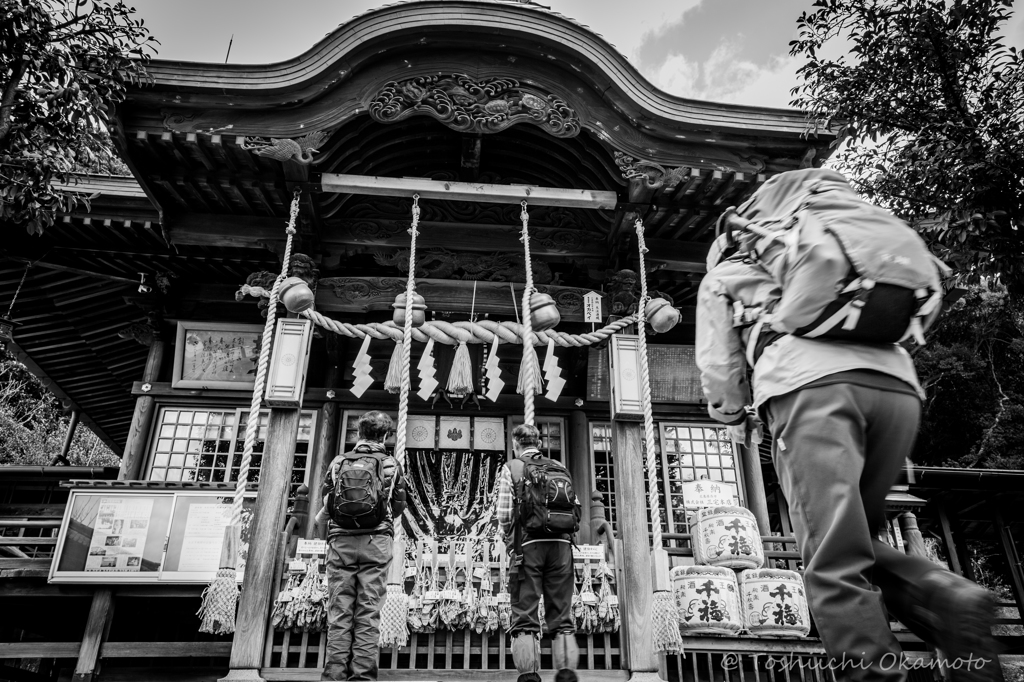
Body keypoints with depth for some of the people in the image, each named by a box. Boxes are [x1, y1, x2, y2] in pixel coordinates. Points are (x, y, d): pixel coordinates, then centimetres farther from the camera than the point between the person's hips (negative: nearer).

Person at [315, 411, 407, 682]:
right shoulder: (391, 464, 5)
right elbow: (399, 506, 8)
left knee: (339, 608, 3)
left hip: (341, 539, 1)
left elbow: (327, 505, 7)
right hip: (376, 540, -1)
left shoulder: (339, 462, 8)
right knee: (368, 609, 1)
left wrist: (315, 522, 29)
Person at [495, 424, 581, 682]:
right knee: (562, 616, 9)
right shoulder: (561, 469, 15)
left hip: (529, 544, -3)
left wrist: (511, 536, 16)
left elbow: (504, 515, -2)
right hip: (562, 544, 3)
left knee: (525, 615, 2)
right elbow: (577, 511, 10)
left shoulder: (511, 469, 5)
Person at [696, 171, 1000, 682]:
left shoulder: (720, 278, 24)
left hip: (810, 382, -5)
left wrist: (738, 421, 29)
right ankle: (947, 599, -7)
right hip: (897, 383, 6)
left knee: (834, 563, -8)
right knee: (854, 543, 16)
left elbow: (718, 364, 15)